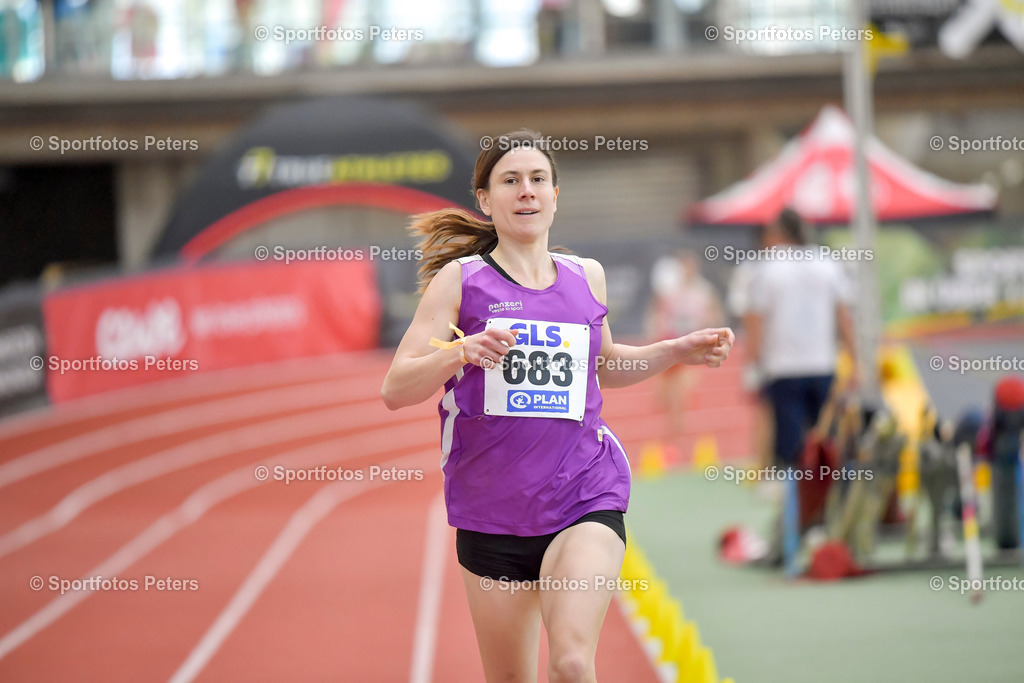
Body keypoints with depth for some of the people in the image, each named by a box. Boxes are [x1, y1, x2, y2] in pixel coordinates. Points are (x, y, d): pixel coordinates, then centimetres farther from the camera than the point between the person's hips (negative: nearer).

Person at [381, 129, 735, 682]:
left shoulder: (587, 277, 9)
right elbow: (395, 389, -6)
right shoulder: (460, 280, 0)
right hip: (491, 510, 0)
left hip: (585, 497, 0)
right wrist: (462, 350, -22)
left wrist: (680, 351, 15)